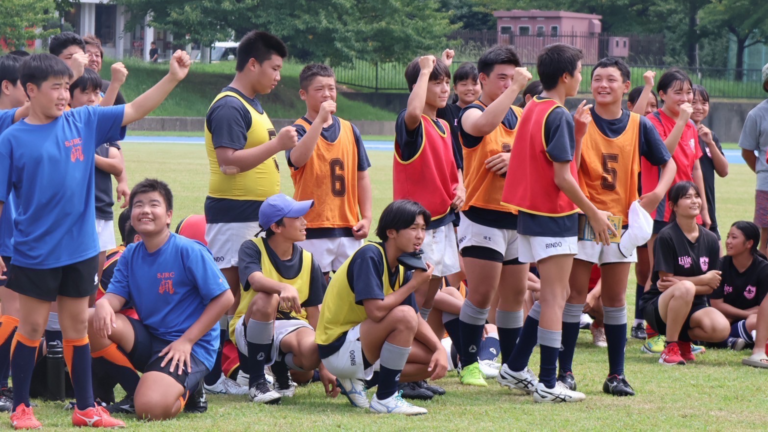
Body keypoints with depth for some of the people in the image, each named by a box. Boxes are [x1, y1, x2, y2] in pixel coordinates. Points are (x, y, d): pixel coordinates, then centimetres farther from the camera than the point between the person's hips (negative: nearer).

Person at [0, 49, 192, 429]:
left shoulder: (83, 122, 2)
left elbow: (133, 111, 3)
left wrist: (173, 78, -8)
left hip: (80, 250, 4)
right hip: (34, 252, -3)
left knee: (77, 327, 11)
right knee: (32, 328, 6)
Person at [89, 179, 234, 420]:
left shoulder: (189, 251, -13)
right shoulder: (131, 255, 5)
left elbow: (224, 298, -14)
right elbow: (116, 296, 0)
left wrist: (187, 340, -18)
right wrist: (103, 304, -27)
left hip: (189, 347, -6)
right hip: (148, 339, 6)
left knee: (149, 409, -31)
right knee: (91, 320, -18)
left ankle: (186, 392, 7)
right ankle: (136, 392, -2)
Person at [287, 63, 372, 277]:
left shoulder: (349, 130, 11)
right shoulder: (300, 129, -3)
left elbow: (362, 176, 14)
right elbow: (297, 159, -25)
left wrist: (367, 217, 7)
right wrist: (320, 119, -25)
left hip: (348, 228, 4)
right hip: (313, 230, -4)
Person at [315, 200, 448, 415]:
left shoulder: (401, 266, 7)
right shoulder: (370, 255, -19)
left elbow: (415, 320, 9)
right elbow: (376, 311, -30)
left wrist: (439, 348, -8)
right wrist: (414, 283, -19)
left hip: (362, 345, 9)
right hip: (337, 347, -9)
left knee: (435, 361, 5)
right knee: (403, 314, -29)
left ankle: (356, 381, 10)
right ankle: (385, 398, -20)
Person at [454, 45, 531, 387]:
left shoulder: (520, 116, 13)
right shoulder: (472, 114, -8)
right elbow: (483, 124, -32)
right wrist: (517, 87, -30)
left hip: (518, 216, 6)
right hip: (483, 217, -6)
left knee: (515, 295, 10)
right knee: (482, 295, -7)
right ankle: (469, 364, 2)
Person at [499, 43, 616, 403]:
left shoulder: (533, 110, 13)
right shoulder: (558, 117, -14)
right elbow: (562, 177, -18)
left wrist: (578, 131, 6)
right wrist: (594, 213, -12)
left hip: (530, 212, 9)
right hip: (553, 216, -9)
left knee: (553, 296, 18)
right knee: (555, 298, -5)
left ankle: (515, 368, 19)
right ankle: (548, 384, -4)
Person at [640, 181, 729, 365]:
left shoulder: (710, 240, 4)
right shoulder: (667, 237, -11)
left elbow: (711, 287, 1)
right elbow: (665, 280, -14)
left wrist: (677, 283, -17)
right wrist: (704, 280, -7)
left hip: (694, 305, 5)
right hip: (659, 306, -5)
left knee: (721, 329, -27)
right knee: (685, 288, -39)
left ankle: (683, 339, 6)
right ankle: (670, 348, -22)